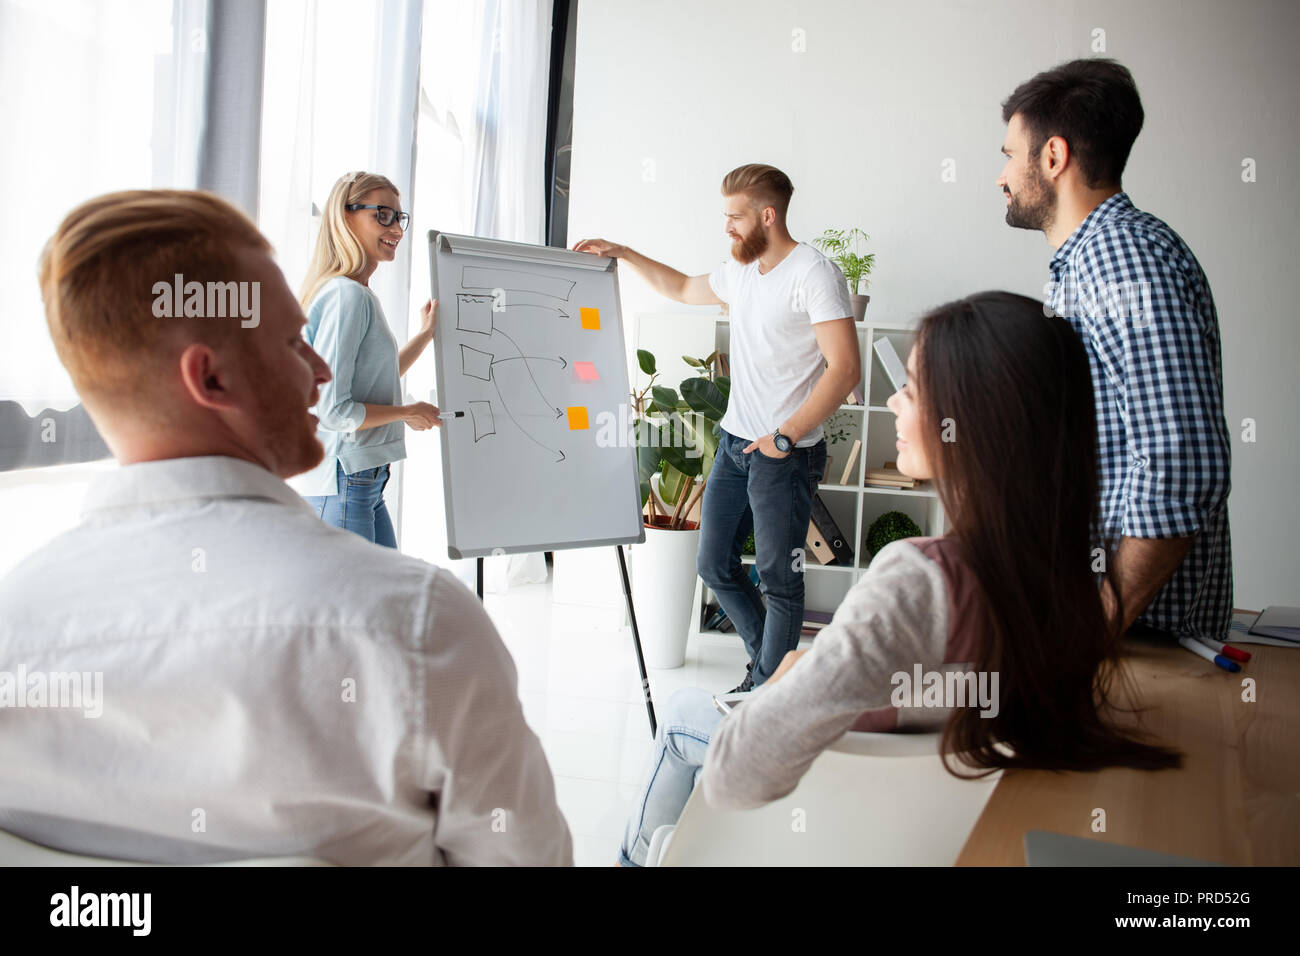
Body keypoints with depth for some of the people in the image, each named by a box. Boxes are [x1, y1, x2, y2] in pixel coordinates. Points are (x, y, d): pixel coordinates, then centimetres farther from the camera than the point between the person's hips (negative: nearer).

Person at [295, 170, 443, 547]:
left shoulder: (361, 296, 14)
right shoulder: (345, 296, -16)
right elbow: (332, 409, -21)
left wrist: (425, 334, 27)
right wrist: (408, 413, -7)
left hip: (366, 484, 10)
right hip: (341, 483, -10)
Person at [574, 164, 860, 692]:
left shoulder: (814, 274, -13)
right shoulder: (740, 270, 12)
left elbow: (845, 368, -20)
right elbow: (685, 288, 33)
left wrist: (785, 436, -19)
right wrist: (624, 254, 26)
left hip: (787, 453, -8)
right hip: (734, 442, 9)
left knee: (778, 577, 0)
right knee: (714, 563, 13)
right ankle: (768, 658, 31)